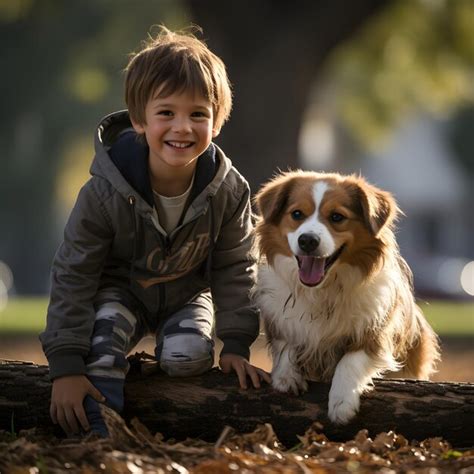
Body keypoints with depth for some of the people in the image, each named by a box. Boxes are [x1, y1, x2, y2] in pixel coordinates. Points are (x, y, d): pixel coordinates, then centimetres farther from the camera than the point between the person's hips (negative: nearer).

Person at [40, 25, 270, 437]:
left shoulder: (228, 190, -22)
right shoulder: (106, 192, -29)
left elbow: (235, 268, -7)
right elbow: (73, 275, -23)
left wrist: (236, 345, -11)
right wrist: (65, 366, -28)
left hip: (188, 293, 2)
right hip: (120, 291, -2)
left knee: (187, 357, -25)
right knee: (103, 338, -31)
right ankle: (102, 438, -28)